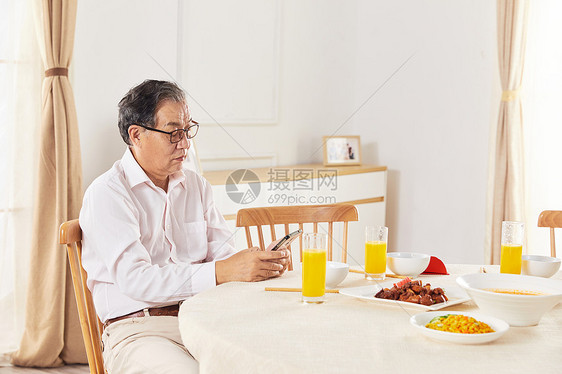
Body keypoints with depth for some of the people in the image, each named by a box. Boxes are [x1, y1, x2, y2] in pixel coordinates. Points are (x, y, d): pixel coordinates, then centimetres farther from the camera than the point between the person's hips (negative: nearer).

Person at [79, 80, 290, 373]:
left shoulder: (196, 186, 17)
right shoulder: (107, 194, -5)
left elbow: (222, 254, 13)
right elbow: (134, 280, -18)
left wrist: (263, 262, -10)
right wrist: (220, 272, -26)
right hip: (137, 328, -5)